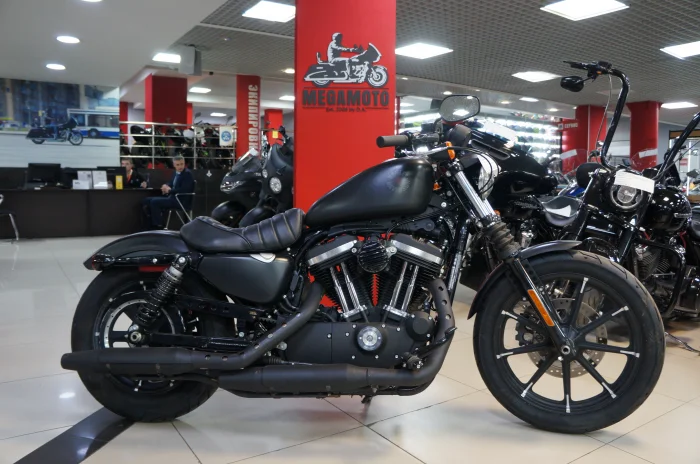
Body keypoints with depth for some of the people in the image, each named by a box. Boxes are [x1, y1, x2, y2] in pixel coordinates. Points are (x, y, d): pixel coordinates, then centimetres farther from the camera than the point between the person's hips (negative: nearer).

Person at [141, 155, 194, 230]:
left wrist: (169, 190, -12)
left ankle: (159, 226, -15)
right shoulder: (177, 173, 14)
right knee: (146, 201, 4)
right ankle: (150, 227, 3)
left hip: (182, 201, -10)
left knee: (154, 202, -22)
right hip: (173, 198, 10)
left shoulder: (187, 173, -12)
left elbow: (184, 190, -23)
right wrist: (166, 186, 0)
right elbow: (171, 184, 25)